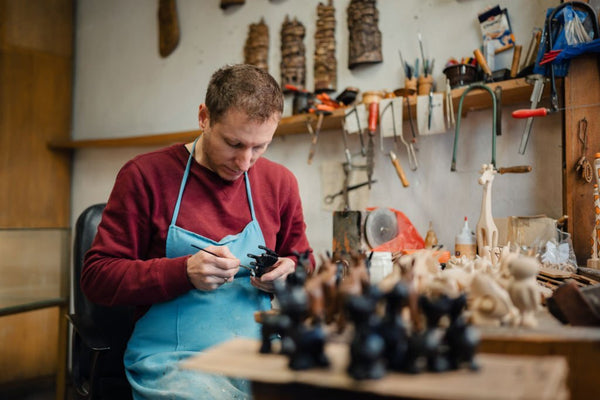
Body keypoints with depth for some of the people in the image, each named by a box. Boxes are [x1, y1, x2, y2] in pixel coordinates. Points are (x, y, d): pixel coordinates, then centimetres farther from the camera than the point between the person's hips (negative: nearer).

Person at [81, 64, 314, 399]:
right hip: (170, 360, -3)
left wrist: (291, 271, -4)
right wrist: (184, 272, -18)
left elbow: (305, 262, 21)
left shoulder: (280, 181, 8)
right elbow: (96, 276, -3)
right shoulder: (146, 174, -2)